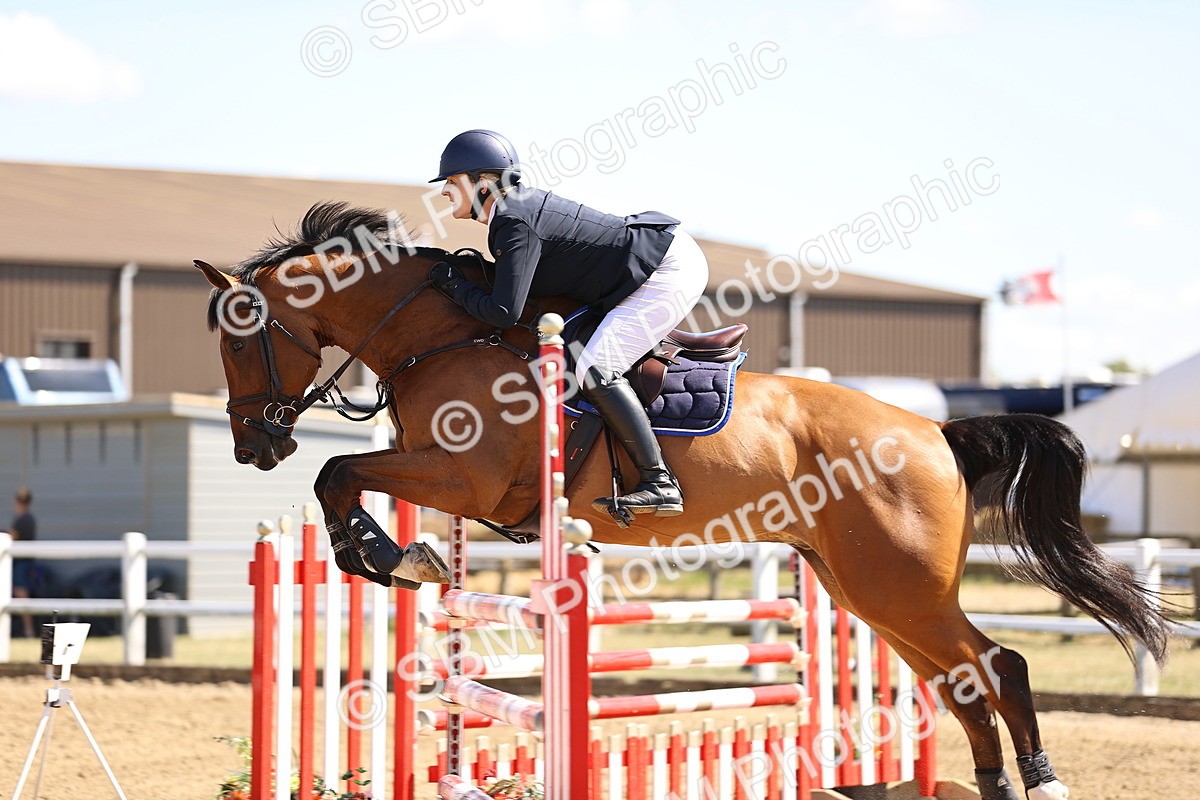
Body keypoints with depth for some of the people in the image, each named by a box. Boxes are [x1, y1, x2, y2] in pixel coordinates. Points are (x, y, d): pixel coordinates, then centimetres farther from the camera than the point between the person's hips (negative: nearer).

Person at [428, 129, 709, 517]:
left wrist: (457, 287, -12)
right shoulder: (520, 204, 8)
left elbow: (505, 312, -27)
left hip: (671, 272, -11)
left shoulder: (516, 226, -21)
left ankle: (660, 483, -21)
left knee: (595, 369, -21)